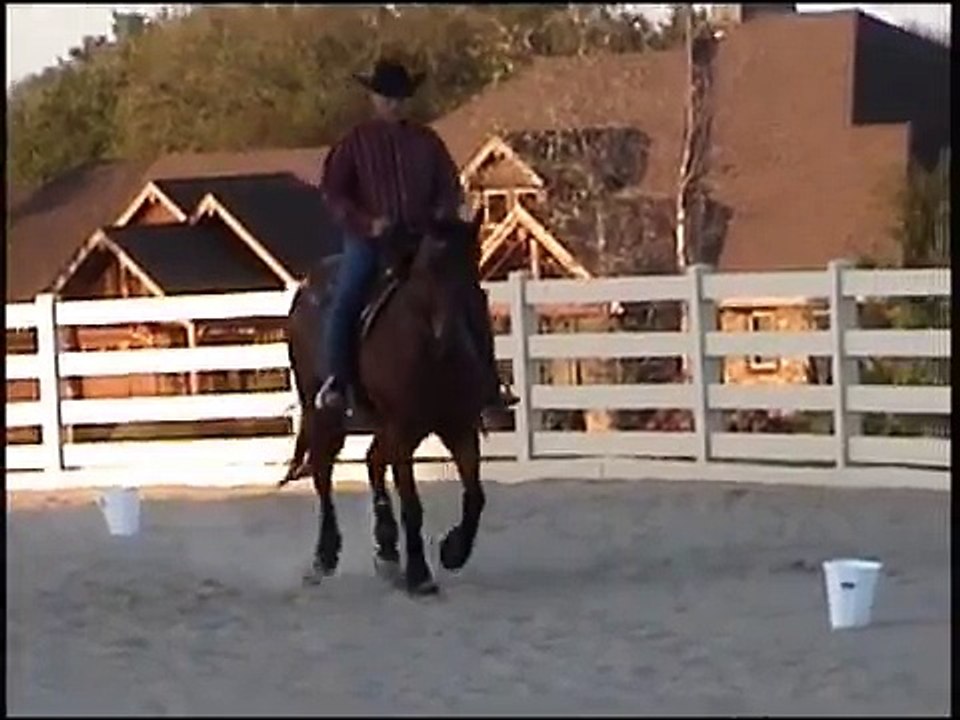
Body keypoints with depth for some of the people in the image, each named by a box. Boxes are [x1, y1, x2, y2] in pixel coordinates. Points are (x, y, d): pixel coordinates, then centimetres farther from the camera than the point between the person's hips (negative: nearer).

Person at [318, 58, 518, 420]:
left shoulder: (426, 141, 11)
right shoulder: (355, 143, 5)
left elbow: (451, 187, 14)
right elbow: (334, 191, 1)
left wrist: (442, 217, -7)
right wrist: (367, 223, -13)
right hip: (368, 239, -2)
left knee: (470, 299, -9)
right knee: (345, 301, -26)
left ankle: (488, 387, -3)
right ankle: (336, 380, -15)